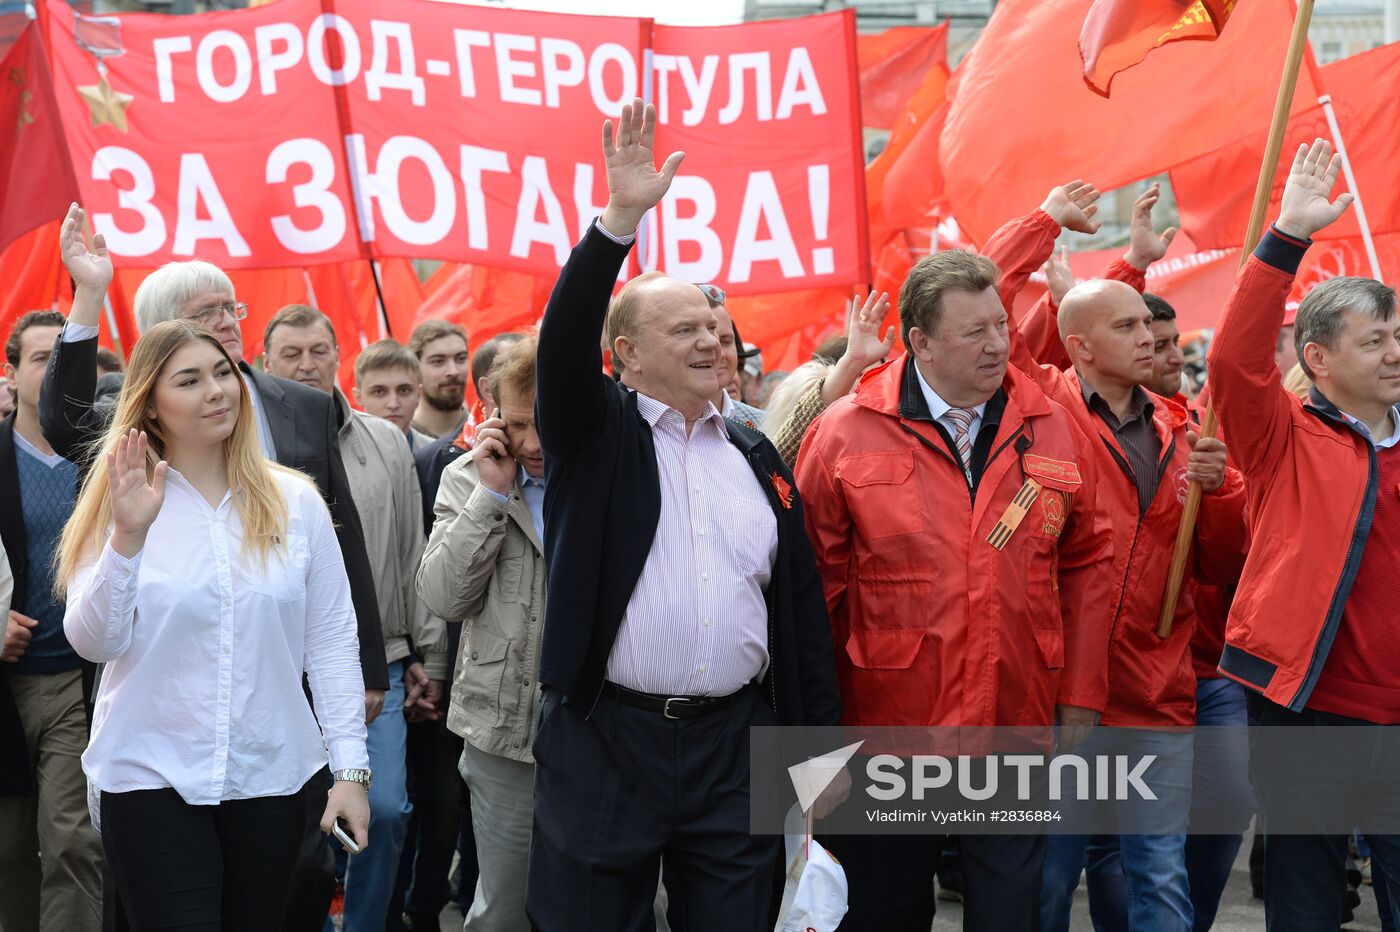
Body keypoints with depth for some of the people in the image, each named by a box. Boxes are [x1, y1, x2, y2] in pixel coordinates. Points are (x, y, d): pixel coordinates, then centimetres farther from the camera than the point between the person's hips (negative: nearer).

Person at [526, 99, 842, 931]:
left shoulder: (759, 459, 12)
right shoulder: (595, 435, 2)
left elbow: (801, 606, 12)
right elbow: (565, 340, -18)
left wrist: (822, 744, 9)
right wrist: (623, 216, -26)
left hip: (735, 745, 3)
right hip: (605, 740, -3)